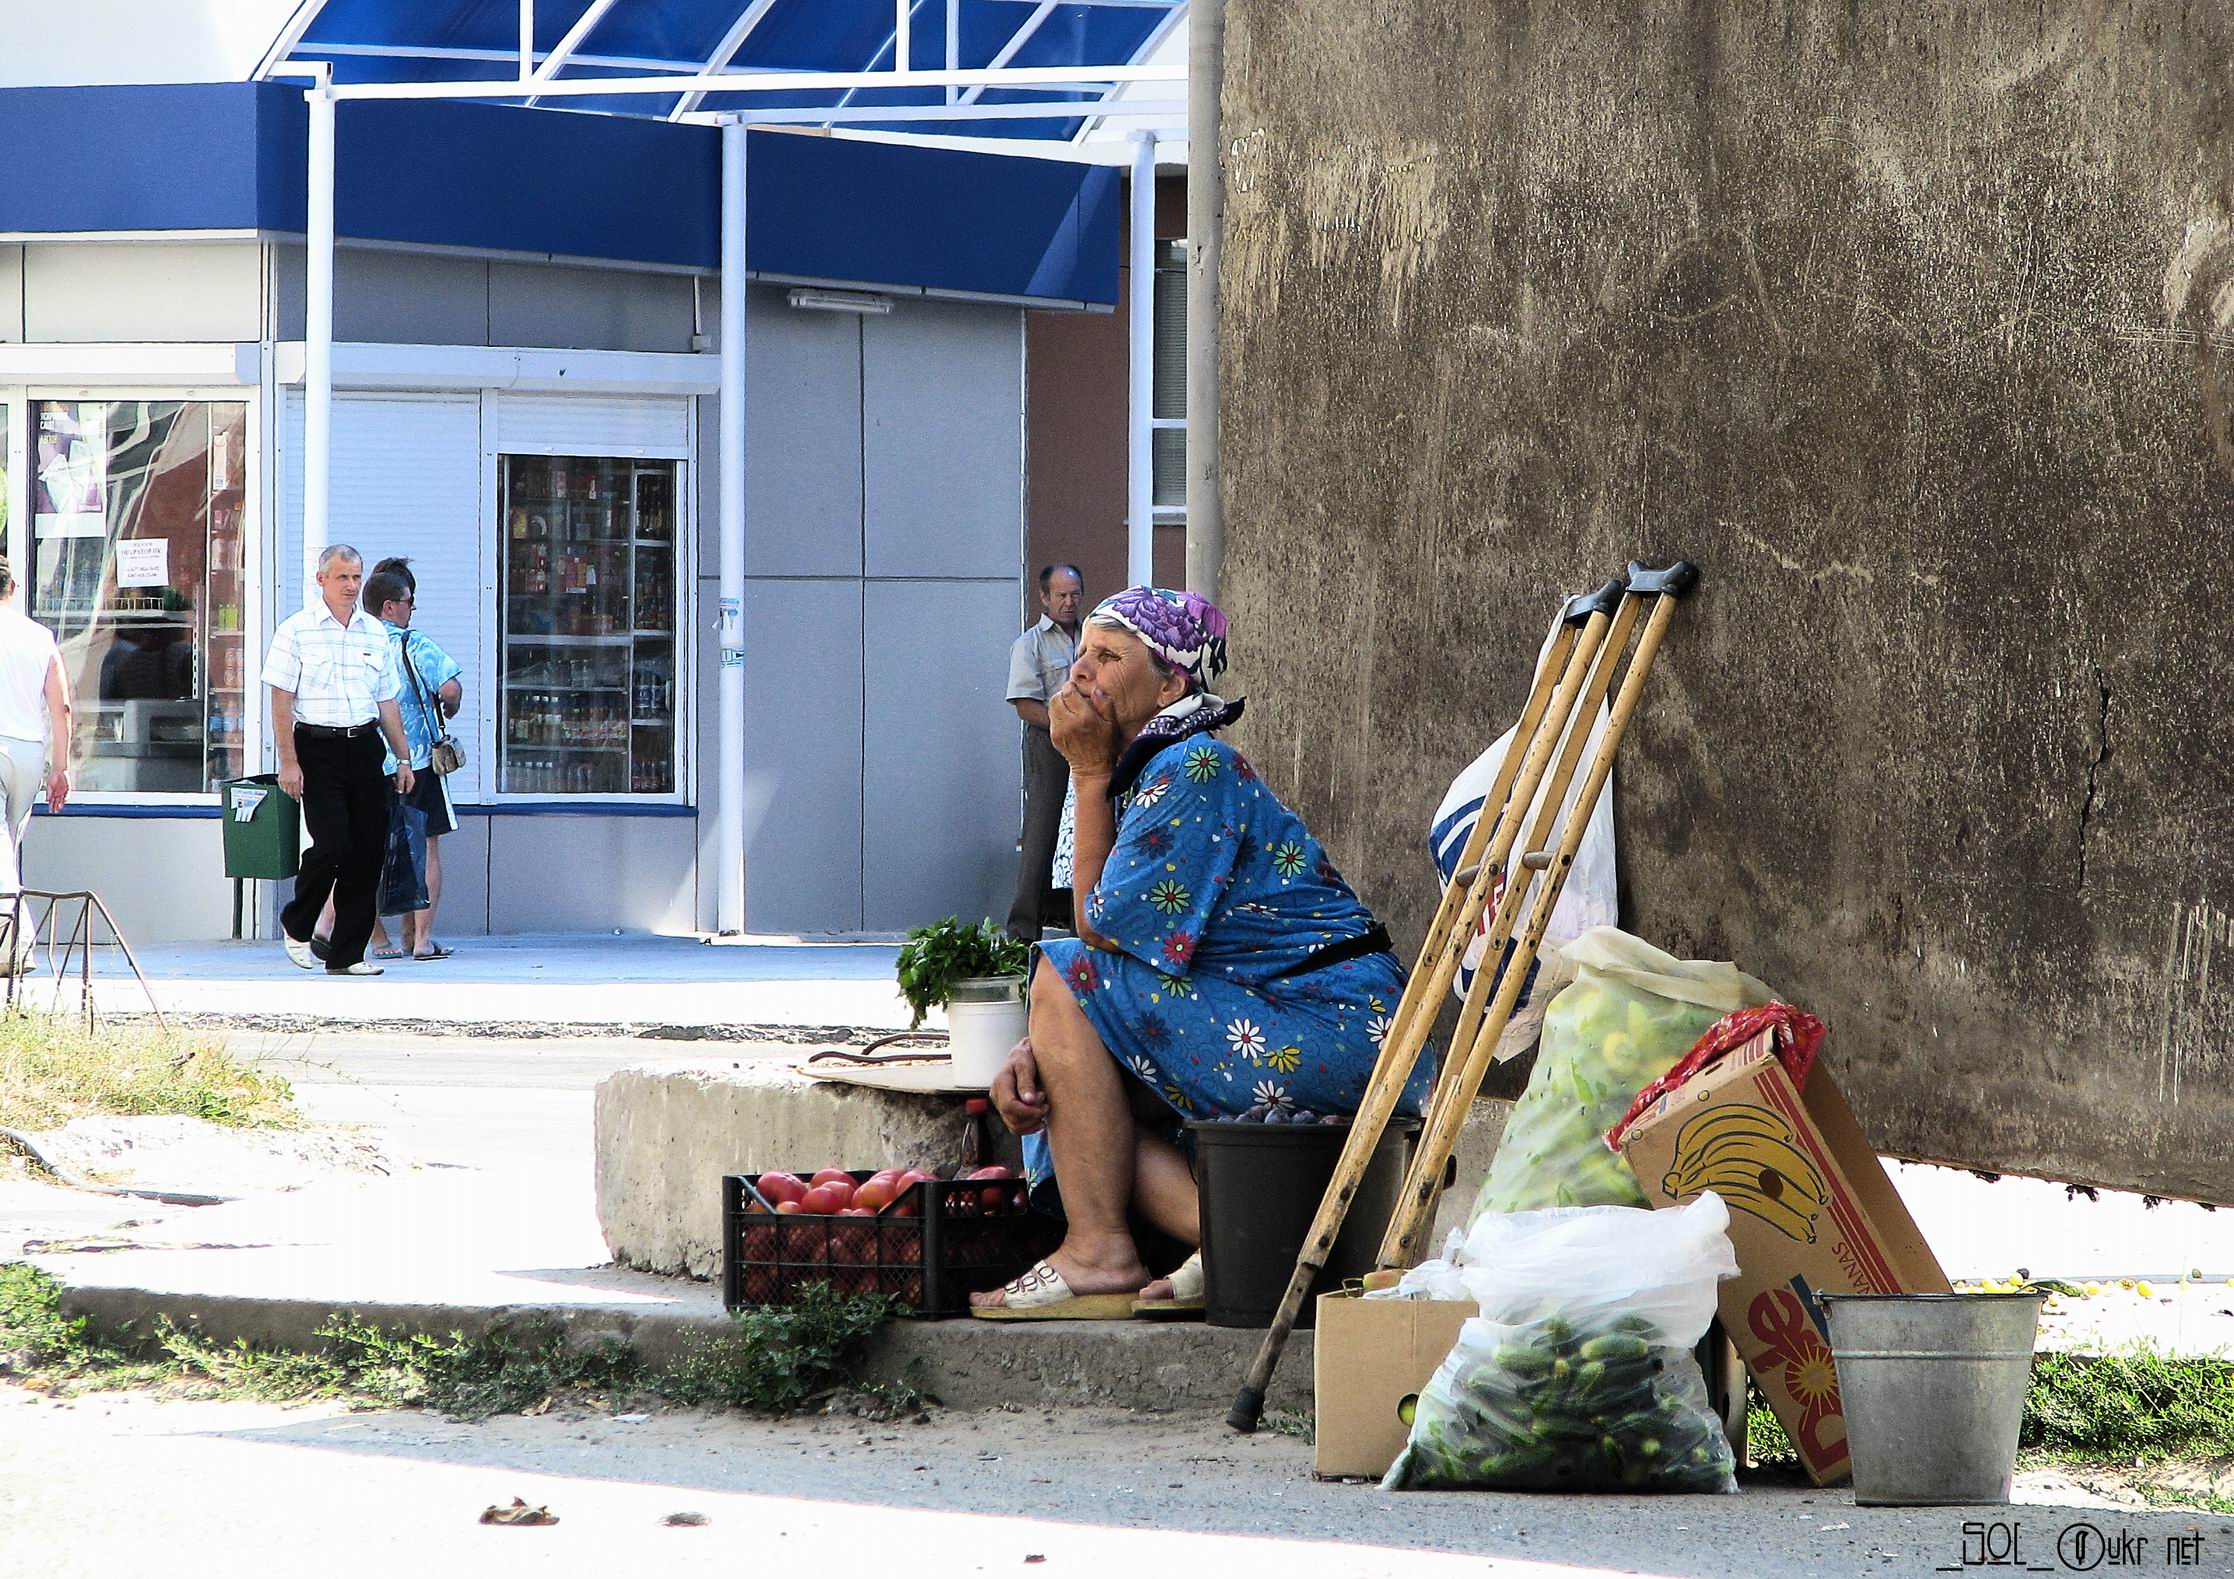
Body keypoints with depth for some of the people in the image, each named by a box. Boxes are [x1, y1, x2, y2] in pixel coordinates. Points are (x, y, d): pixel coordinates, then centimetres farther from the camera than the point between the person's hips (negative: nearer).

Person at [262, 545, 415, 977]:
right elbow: (281, 700, -4)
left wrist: (403, 758, 14)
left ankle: (347, 954, 7)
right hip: (317, 748, -5)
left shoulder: (376, 633, 13)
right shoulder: (296, 630, -1)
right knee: (332, 845, -16)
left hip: (364, 747, 5)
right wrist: (288, 762, -11)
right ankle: (296, 926, 10)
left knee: (368, 851, 0)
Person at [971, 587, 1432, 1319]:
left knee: (1063, 973, -13)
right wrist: (1040, 1050, -7)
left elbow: (1103, 930, -15)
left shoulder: (1195, 768, -14)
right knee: (1065, 1094, 10)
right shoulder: (1141, 776, 16)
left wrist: (1089, 773, -8)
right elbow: (1109, 941, 12)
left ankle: (1098, 1251, -11)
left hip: (1331, 1034, -10)